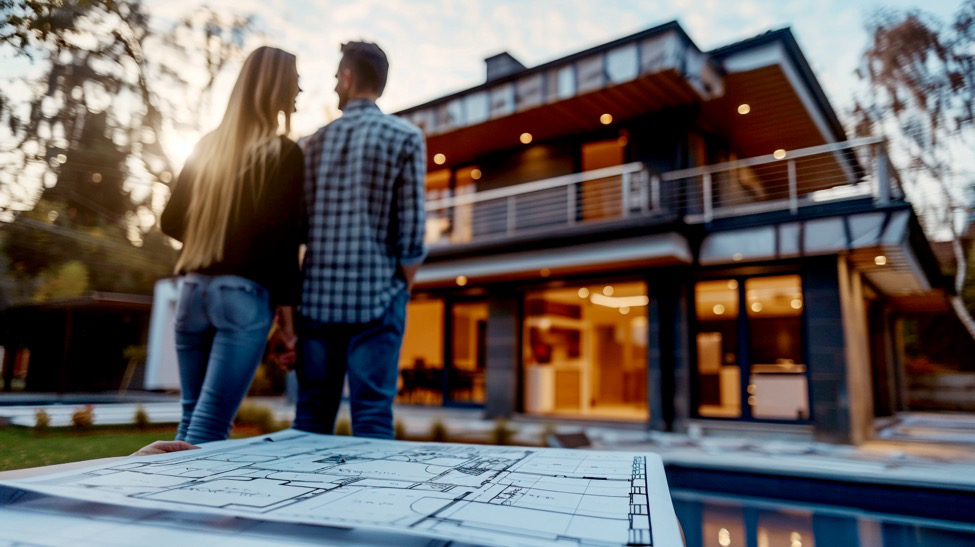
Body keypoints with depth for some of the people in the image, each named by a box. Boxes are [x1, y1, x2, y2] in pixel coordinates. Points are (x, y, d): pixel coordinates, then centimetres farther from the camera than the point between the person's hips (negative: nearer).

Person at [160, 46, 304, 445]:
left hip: (194, 288, 6)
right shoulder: (284, 153, -5)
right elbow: (282, 235, -12)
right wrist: (287, 302, -6)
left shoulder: (208, 146, 11)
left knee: (192, 416, 15)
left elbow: (172, 221, 13)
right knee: (212, 424, -3)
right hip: (244, 293, -6)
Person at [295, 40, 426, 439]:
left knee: (311, 416, 12)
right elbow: (411, 231, -7)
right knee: (372, 416, 0)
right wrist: (402, 290, 5)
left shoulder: (315, 142, 9)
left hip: (317, 297, 4)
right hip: (375, 298, -3)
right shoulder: (405, 138, -2)